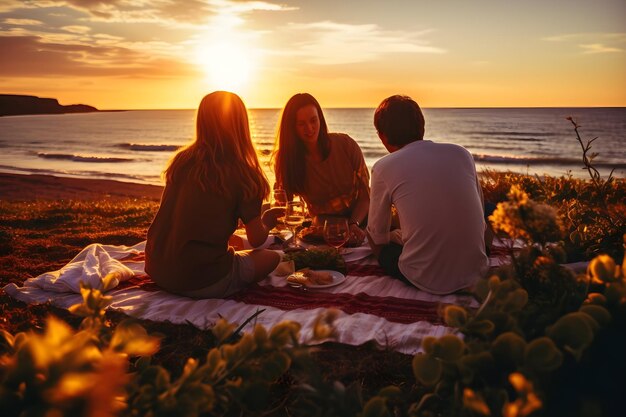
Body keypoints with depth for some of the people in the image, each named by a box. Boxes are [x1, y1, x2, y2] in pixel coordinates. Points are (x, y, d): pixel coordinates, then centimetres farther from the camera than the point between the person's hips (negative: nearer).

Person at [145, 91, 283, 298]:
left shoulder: (180, 161, 3)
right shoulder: (242, 174, -12)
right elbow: (256, 240, -5)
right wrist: (267, 222, 18)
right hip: (203, 283, -6)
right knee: (271, 257, 14)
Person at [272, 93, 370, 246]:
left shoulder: (346, 144, -10)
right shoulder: (286, 157, -8)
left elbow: (365, 195, -7)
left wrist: (354, 224, -24)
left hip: (359, 219, 0)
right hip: (322, 225, 0)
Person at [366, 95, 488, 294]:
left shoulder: (383, 167, -5)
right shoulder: (461, 153, 4)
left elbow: (378, 238, 4)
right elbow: (478, 215, 14)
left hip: (427, 281, -4)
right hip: (475, 273, 4)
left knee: (385, 245, 23)